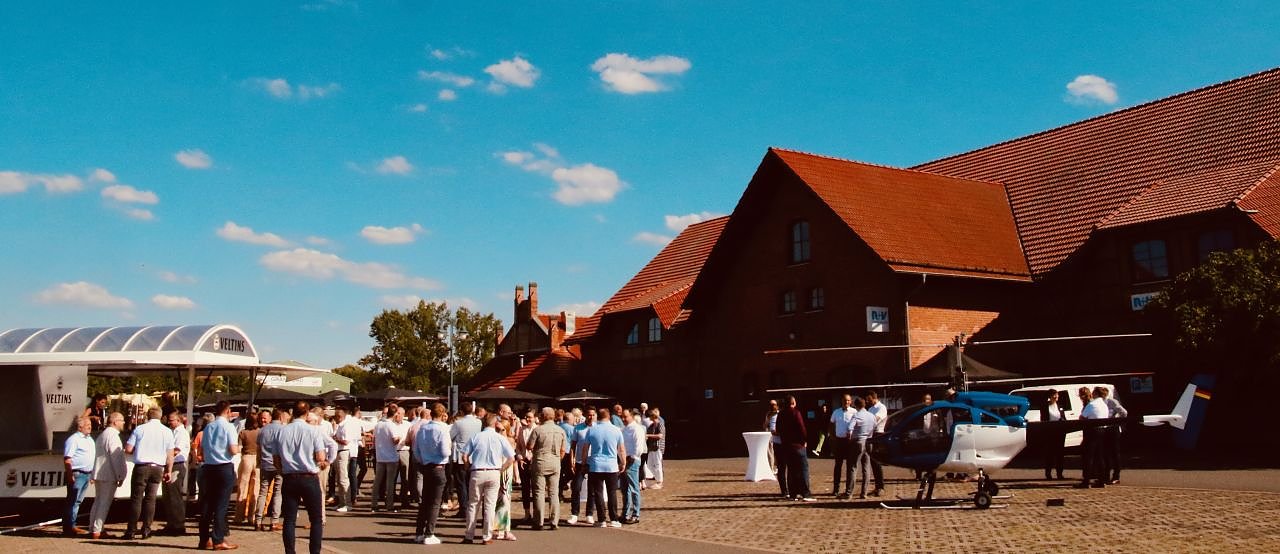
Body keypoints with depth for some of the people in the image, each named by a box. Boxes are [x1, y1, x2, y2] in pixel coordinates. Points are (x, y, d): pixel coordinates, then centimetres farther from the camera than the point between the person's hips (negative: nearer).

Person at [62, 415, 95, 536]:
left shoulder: (90, 439, 18)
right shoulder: (73, 439, -9)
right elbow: (67, 459, -15)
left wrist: (92, 473, 21)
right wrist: (70, 475, -21)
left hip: (87, 474, 9)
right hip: (77, 474, -9)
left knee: (78, 501, 11)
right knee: (73, 501, -7)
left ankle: (71, 526, 16)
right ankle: (69, 527, -5)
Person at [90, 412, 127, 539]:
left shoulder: (102, 435, 17)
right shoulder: (113, 436, -15)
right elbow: (116, 458, -18)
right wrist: (120, 477, -13)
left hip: (98, 474, 10)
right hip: (109, 476, -10)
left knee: (98, 501, 15)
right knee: (104, 503, -6)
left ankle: (92, 529, 18)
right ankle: (97, 531, -6)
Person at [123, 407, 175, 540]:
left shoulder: (140, 429, -3)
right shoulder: (167, 431, 3)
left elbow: (128, 449, -4)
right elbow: (170, 454, 3)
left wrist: (138, 450, 16)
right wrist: (169, 471, 10)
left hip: (141, 467, -2)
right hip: (158, 468, 2)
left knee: (136, 498, 2)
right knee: (150, 498, 9)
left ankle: (130, 531, 2)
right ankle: (146, 530, 8)